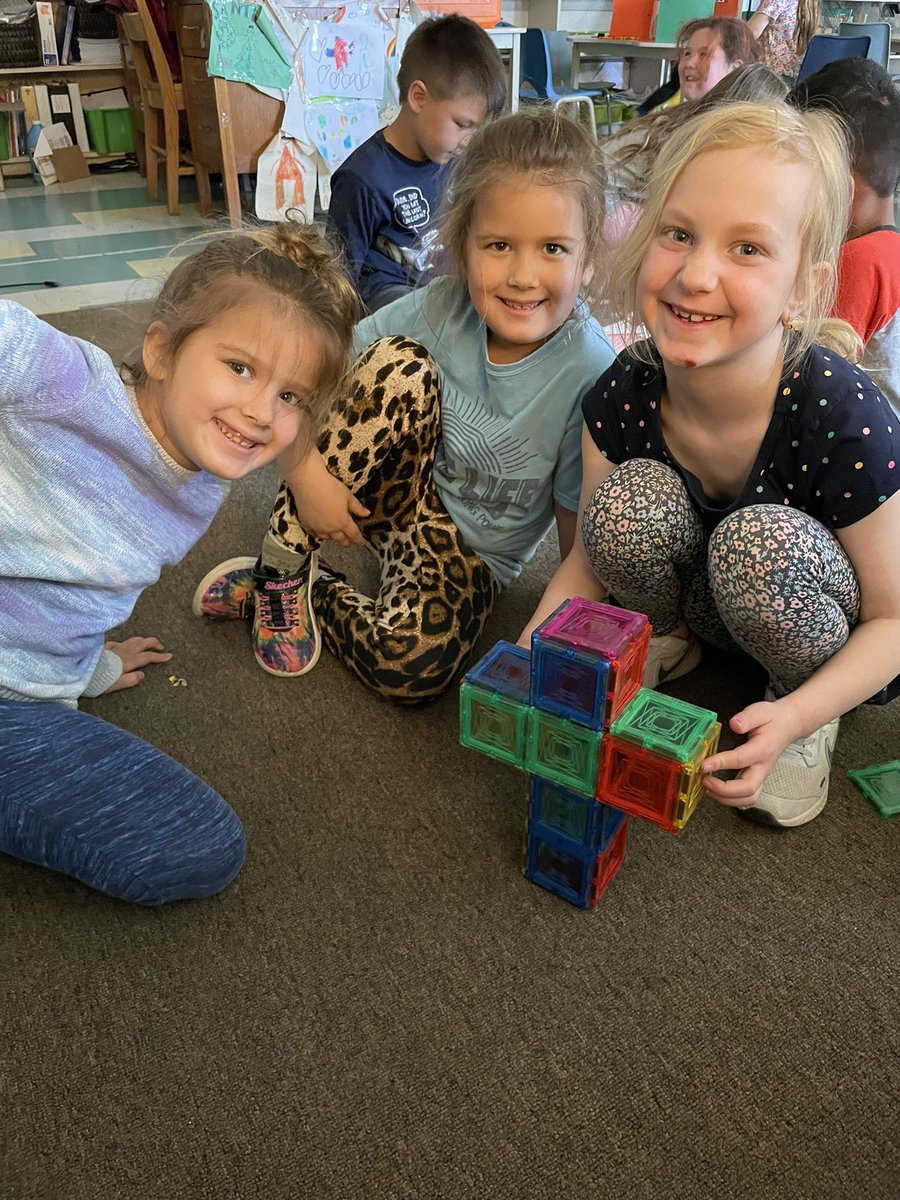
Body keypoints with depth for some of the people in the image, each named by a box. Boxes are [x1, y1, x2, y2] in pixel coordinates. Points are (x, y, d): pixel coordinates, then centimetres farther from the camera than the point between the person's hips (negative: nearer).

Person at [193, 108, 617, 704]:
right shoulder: (441, 308, -15)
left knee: (411, 662, -33)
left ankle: (316, 593, 0)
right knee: (403, 367, -28)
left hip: (468, 553, -2)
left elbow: (580, 529, -15)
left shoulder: (590, 371, -21)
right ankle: (280, 569, -15)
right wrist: (308, 471, -24)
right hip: (390, 493, 2)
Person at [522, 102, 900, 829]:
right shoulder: (621, 394, -20)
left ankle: (806, 705, -3)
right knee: (628, 496, -28)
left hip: (834, 657, -2)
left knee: (758, 540, -36)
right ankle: (667, 637, 4)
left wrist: (796, 716, -33)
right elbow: (591, 557, -8)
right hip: (697, 598, 3)